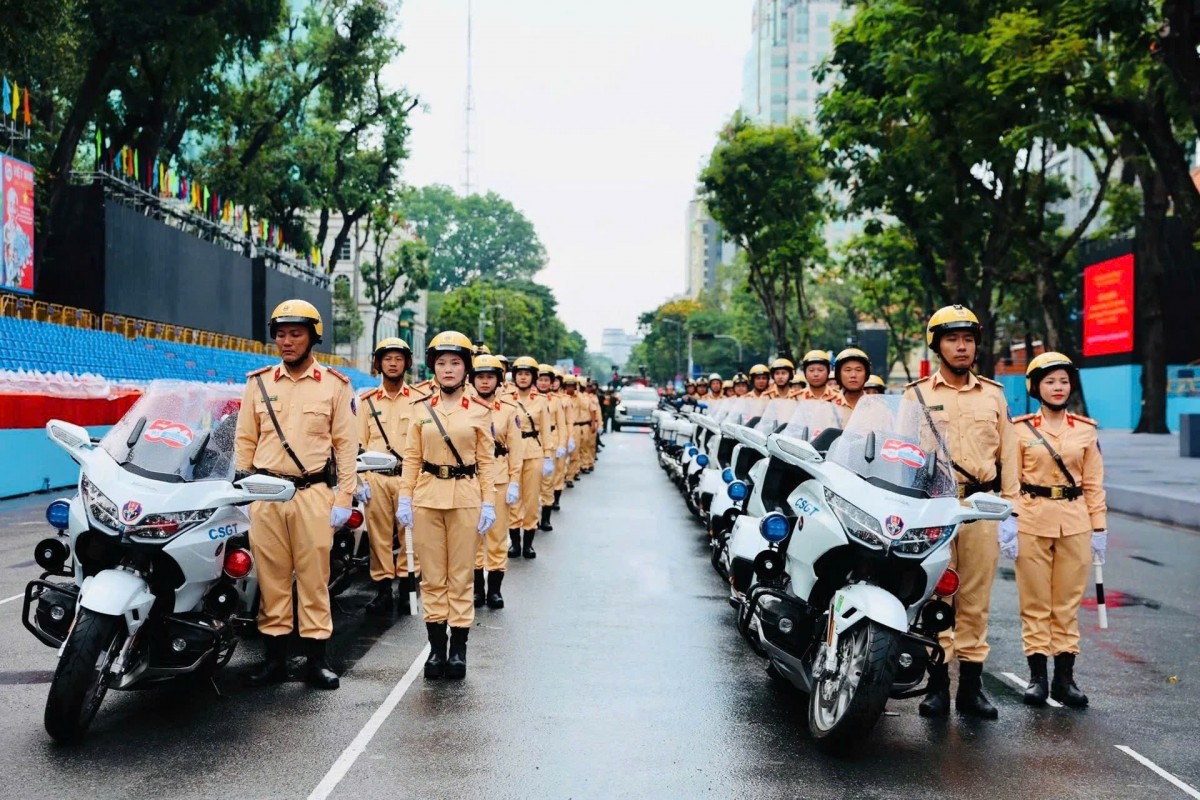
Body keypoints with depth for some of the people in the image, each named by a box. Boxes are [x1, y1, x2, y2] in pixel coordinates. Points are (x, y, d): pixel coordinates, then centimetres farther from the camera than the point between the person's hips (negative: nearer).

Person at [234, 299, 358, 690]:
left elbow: (346, 444, 2)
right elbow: (245, 441, 12)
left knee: (314, 577, 0)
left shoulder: (335, 385, 3)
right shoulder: (258, 383, 10)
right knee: (271, 577, 5)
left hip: (313, 493, -2)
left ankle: (316, 658, 8)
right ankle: (275, 656, 13)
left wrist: (343, 498, -4)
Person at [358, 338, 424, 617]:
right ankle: (382, 589, 10)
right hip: (376, 478, 1)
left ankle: (406, 588, 10)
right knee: (379, 534, 1)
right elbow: (359, 443, 10)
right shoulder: (367, 401, 11)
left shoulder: (418, 399, 6)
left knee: (409, 533, 0)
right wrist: (360, 479, 2)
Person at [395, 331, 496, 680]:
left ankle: (458, 649, 11)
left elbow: (487, 461, 2)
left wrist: (488, 503, -5)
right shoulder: (420, 409, 7)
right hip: (427, 498, 2)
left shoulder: (480, 412, 3)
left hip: (465, 498, -2)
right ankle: (436, 647, 15)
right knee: (432, 577, 6)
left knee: (461, 577, 3)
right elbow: (412, 458, 6)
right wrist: (404, 499, -2)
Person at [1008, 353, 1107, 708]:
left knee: (1068, 602, 5)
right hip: (1032, 522, -2)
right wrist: (1008, 526, -7)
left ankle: (1065, 676, 12)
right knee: (1035, 602, 2)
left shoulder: (1085, 430, 8)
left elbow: (1093, 483, 8)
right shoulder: (1021, 429, 2)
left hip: (1074, 524, 2)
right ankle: (1037, 675, 9)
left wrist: (1099, 528, 3)